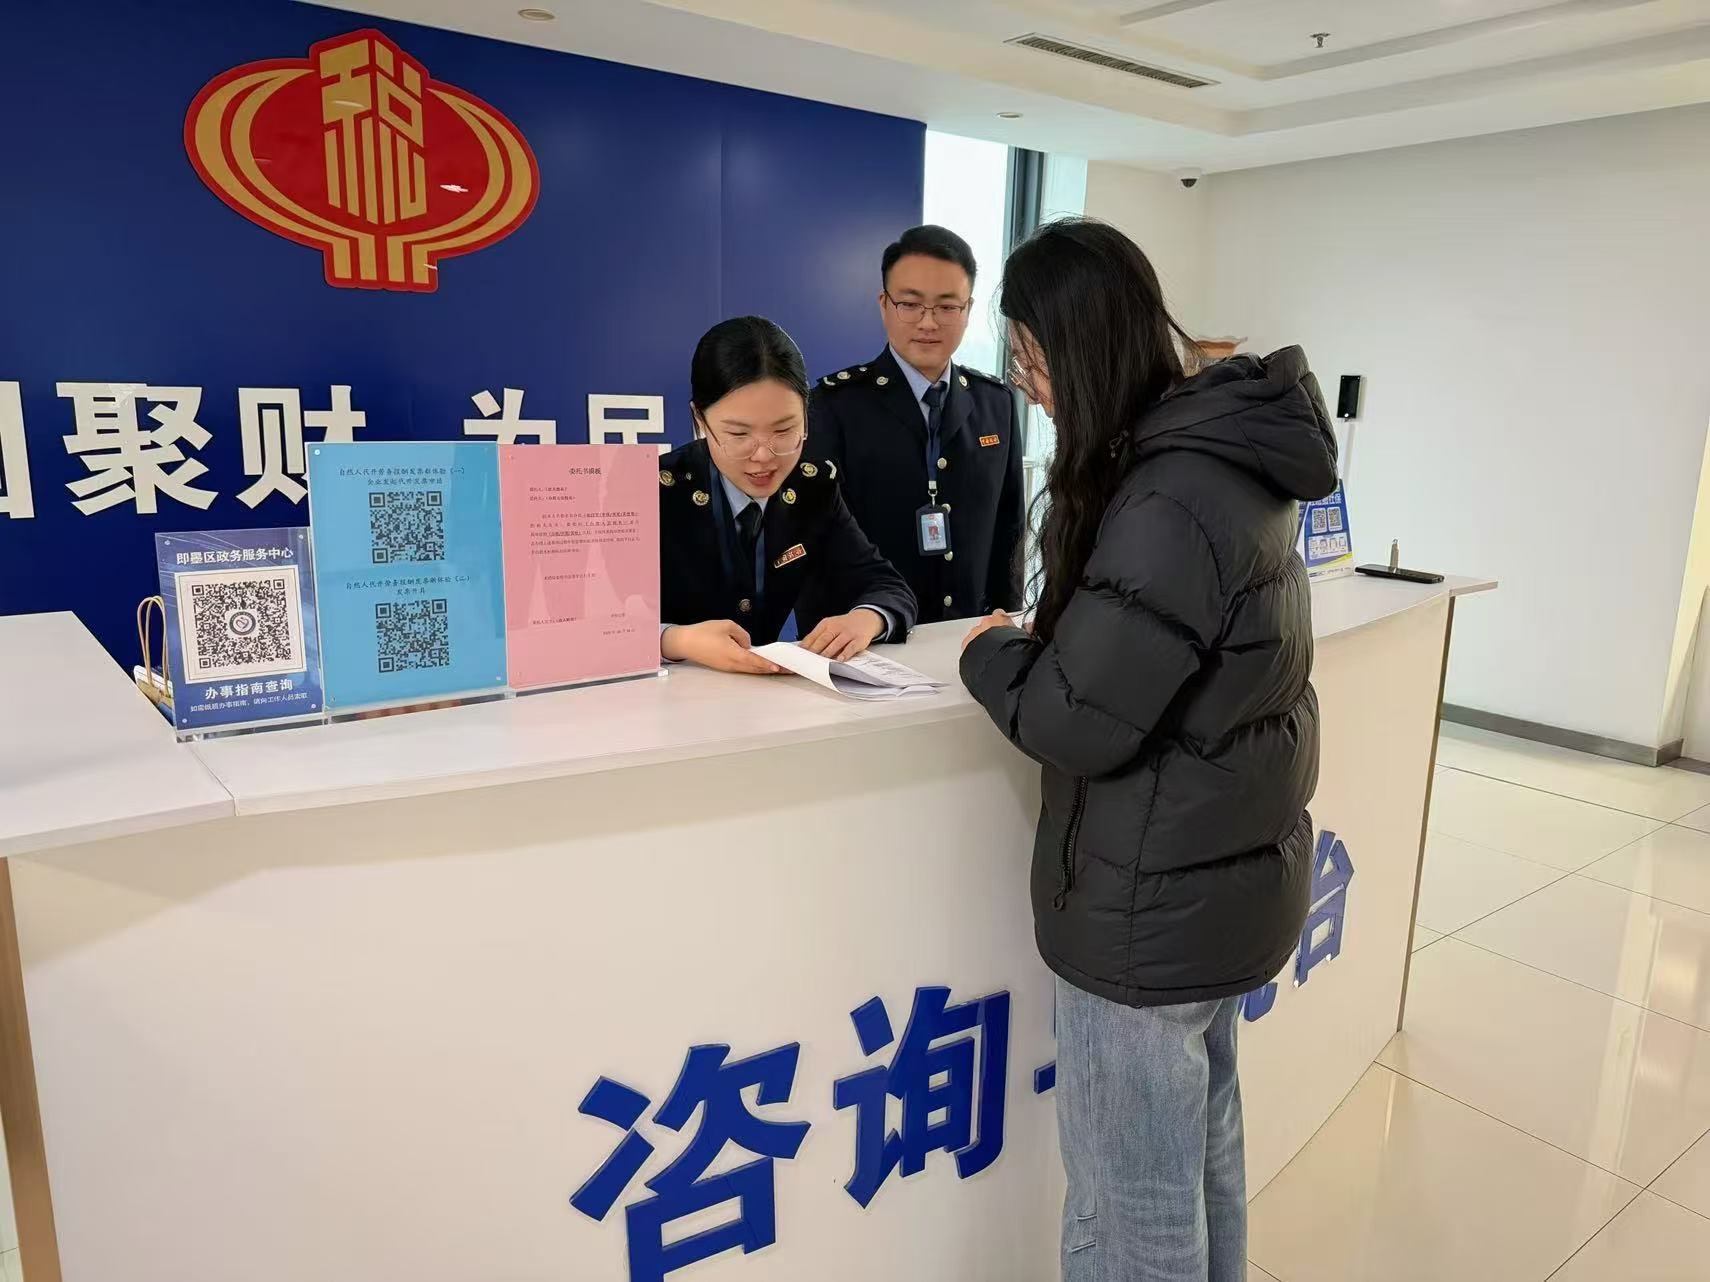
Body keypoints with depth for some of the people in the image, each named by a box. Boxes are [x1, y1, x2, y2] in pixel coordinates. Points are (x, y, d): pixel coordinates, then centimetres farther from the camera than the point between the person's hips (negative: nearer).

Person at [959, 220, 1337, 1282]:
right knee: (1204, 1154, 27)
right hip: (1227, 878, 9)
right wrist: (1042, 635, 2)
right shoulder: (1233, 458, 5)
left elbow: (1076, 722, -23)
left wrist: (990, 652, -5)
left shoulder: (1170, 504, -26)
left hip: (1152, 909, -9)